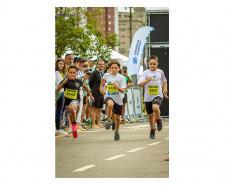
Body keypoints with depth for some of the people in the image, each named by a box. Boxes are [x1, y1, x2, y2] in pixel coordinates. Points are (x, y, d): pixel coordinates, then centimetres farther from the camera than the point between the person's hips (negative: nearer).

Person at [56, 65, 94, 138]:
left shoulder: (78, 81, -7)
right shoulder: (65, 81, -10)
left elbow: (85, 87, 15)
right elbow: (57, 90, -18)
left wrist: (90, 95, 21)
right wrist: (63, 83, -32)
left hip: (75, 100, -3)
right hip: (67, 100, 3)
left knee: (71, 107, -36)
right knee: (72, 116, 16)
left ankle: (74, 124, -17)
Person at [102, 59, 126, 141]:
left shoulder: (121, 78, -8)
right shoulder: (106, 75, 0)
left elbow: (122, 91, -11)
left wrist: (117, 86, -28)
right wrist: (102, 87, 28)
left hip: (117, 98, 0)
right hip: (108, 96, 0)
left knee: (117, 117, 7)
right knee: (110, 104, -38)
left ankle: (117, 132, 31)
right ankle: (108, 121, -22)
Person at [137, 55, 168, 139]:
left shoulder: (160, 72, 4)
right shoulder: (146, 73, -4)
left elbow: (164, 81, 24)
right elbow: (140, 84, -16)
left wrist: (165, 88, 9)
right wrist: (147, 80, -33)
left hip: (158, 95, -1)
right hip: (148, 96, 1)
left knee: (155, 107, -32)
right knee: (150, 115, 11)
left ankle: (158, 120, -2)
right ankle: (152, 130, 34)